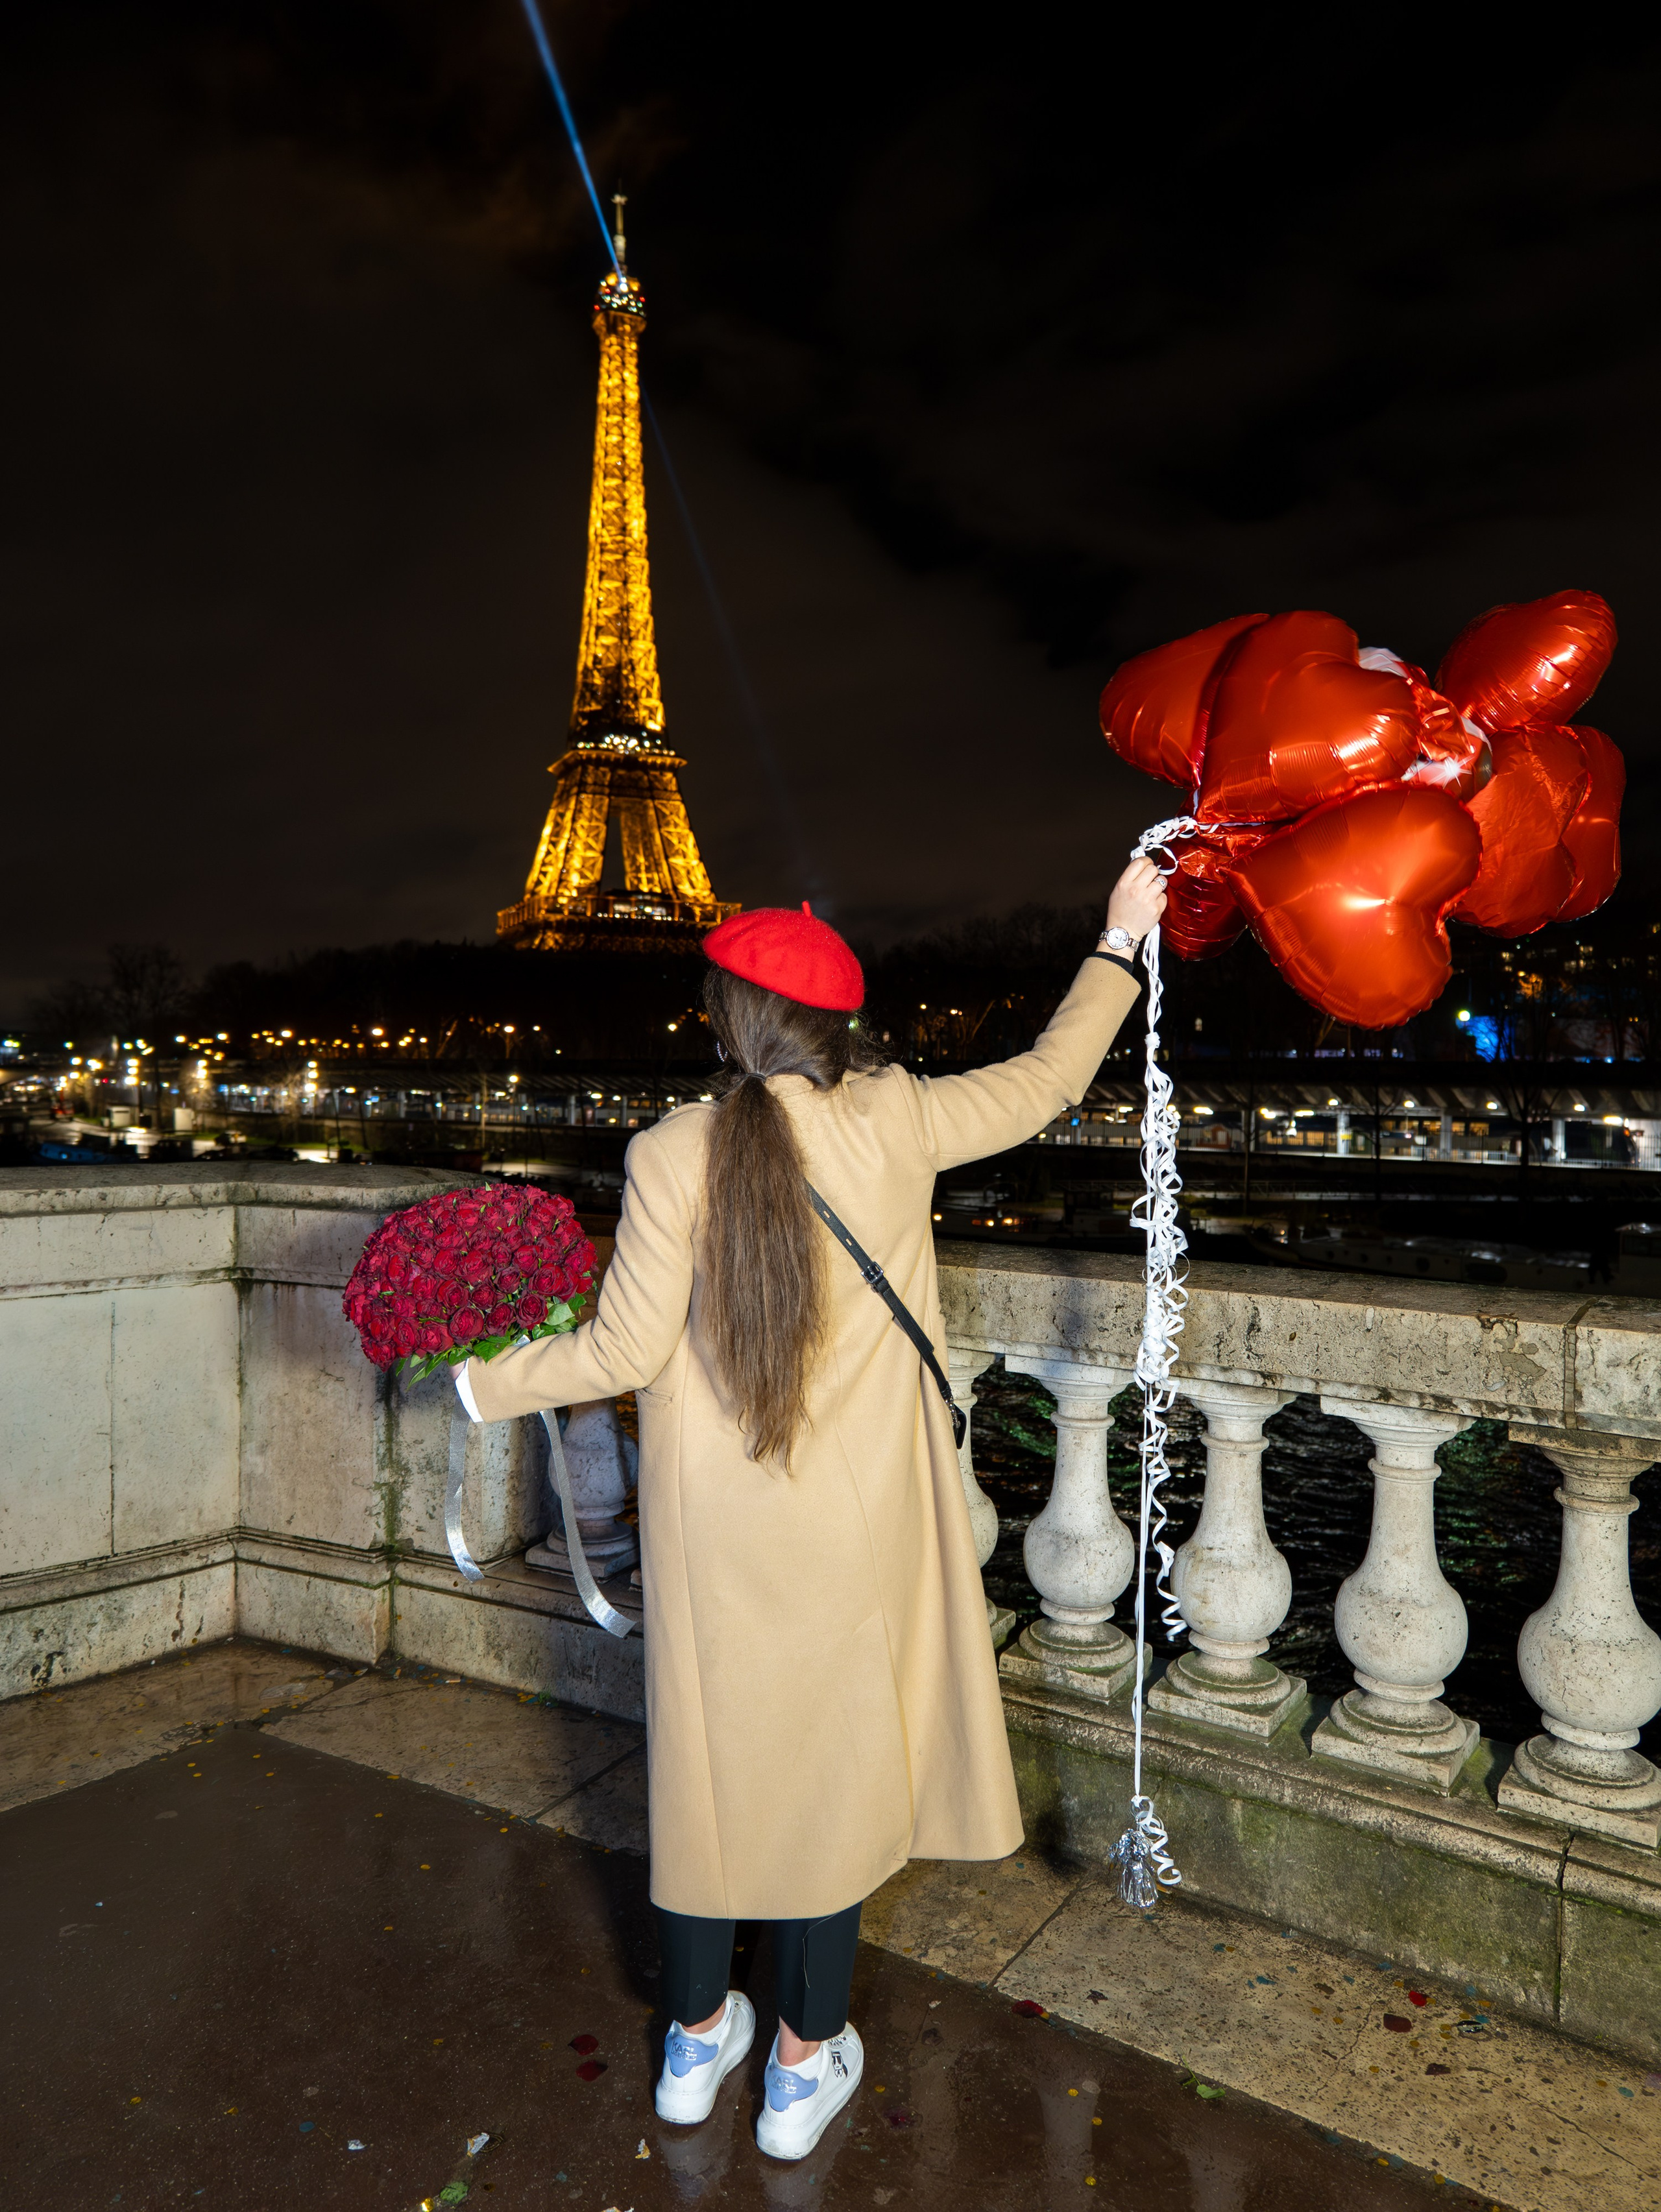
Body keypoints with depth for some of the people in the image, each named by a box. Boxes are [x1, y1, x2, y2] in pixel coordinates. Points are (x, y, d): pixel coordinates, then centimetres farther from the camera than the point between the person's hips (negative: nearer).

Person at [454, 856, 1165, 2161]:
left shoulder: (672, 1155, -15)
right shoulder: (896, 1123, -11)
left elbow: (628, 1352, -12)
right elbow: (1047, 1083, 4)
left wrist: (488, 1384, 5)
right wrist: (1120, 946, 17)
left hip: (710, 1529, 0)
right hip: (851, 1530, 0)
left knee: (708, 1757, 19)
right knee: (833, 1769, 17)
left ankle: (697, 2043, 40)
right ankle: (806, 2066, 35)